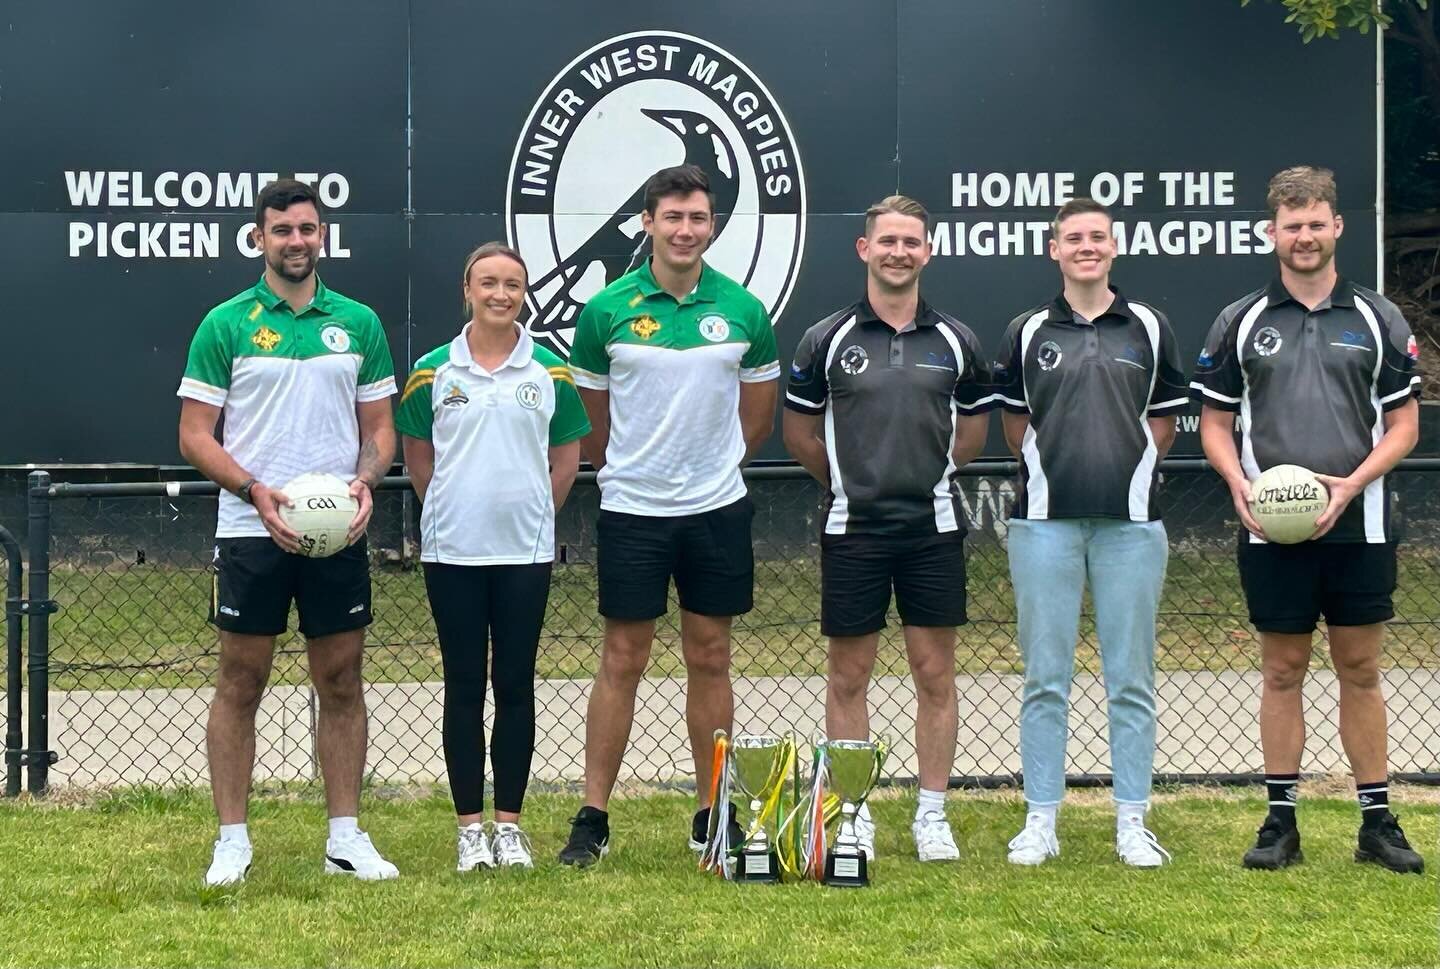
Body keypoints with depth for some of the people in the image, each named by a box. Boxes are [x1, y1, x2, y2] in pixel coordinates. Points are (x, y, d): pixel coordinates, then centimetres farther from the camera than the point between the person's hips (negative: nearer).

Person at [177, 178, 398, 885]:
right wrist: (256, 490, -16)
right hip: (251, 532, -2)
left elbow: (380, 427, 12)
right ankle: (232, 841, 9)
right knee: (240, 685, 2)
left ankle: (345, 837, 14)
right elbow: (195, 435, -1)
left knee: (341, 683, 6)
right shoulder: (225, 325, 0)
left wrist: (365, 480, -9)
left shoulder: (358, 323, 8)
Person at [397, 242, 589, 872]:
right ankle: (470, 826, 10)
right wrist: (452, 509, 11)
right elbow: (417, 453, 11)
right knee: (464, 686, 3)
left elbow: (566, 457, 11)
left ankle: (509, 823, 12)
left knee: (515, 685, 3)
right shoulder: (432, 372, 1)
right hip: (452, 553, 0)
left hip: (525, 552, 0)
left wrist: (531, 513, 8)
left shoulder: (550, 372, 2)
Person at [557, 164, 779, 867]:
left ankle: (713, 813, 17)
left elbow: (758, 418, 13)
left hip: (717, 510, 2)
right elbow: (589, 418, 9)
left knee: (709, 659, 8)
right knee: (622, 662, 1)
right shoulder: (607, 310, -3)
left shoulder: (743, 311, 1)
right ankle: (592, 817, 6)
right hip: (631, 511, -1)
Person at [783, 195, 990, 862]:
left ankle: (932, 814, 11)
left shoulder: (954, 341, 5)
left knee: (935, 675, 3)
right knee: (848, 677, 3)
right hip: (852, 529, -1)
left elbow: (973, 429, 16)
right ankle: (853, 815, 12)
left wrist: (926, 475, 10)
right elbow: (798, 431, 10)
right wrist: (850, 479, 10)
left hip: (933, 528, 1)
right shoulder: (827, 340, 0)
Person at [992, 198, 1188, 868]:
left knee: (1130, 680, 3)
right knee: (1045, 680, 2)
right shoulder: (1027, 332, 6)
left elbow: (1164, 419, 13)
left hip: (1130, 522, 0)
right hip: (1045, 521, 0)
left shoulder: (1149, 328, 6)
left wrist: (1127, 473, 8)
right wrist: (1050, 470, 11)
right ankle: (1040, 821, 8)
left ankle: (1132, 824, 10)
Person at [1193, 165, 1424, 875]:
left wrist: (1353, 482, -11)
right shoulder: (1240, 322, 6)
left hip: (1357, 525, 0)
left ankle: (1377, 823, 12)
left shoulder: (1378, 319, 5)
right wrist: (1240, 484, -11)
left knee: (1360, 670, 5)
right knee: (1282, 671, 5)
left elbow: (1404, 424, 5)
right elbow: (1215, 423, 8)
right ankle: (1280, 822, 11)